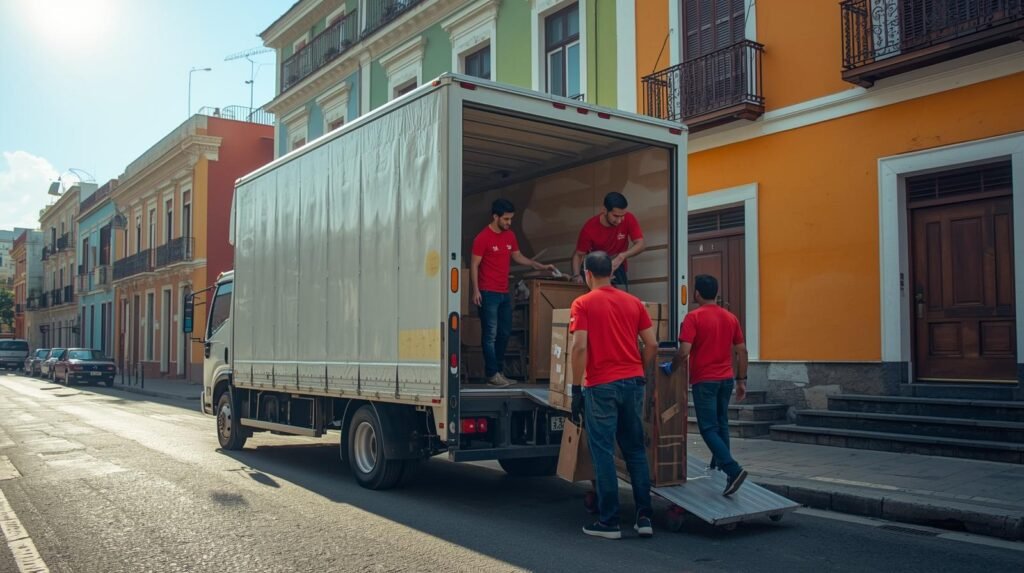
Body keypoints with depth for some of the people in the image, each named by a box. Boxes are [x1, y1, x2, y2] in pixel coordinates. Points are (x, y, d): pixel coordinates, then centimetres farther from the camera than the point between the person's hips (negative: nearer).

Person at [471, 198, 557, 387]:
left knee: (504, 333, 11)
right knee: (490, 334, -5)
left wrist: (541, 267, 14)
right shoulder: (483, 238, -9)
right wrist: (475, 290, -16)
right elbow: (474, 265, -9)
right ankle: (492, 374, -1)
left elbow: (518, 257, 22)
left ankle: (499, 371, 19)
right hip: (488, 293, -7)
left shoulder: (510, 236, 11)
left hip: (505, 293, 8)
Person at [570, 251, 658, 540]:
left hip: (602, 386, -5)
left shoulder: (583, 304, -4)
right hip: (633, 382, 5)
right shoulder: (633, 302, 10)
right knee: (636, 451, 13)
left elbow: (579, 347, -13)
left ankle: (609, 522, 6)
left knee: (603, 453, 2)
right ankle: (644, 517, 13)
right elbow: (652, 345, 7)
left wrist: (576, 389, -8)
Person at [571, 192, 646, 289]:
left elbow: (640, 244, -24)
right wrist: (576, 275, -35)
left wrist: (621, 257, -41)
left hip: (617, 268, 1)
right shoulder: (590, 227, -24)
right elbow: (578, 255, -17)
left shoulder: (628, 219, -21)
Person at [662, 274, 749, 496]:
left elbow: (684, 352, -20)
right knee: (721, 424, 20)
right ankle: (719, 464, 29)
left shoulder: (693, 317, -13)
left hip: (704, 381, -6)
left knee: (708, 428, -3)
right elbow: (741, 351, 8)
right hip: (726, 379, 6)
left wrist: (670, 368, -3)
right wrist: (742, 380, 14)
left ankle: (733, 470, -17)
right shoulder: (731, 317, 6)